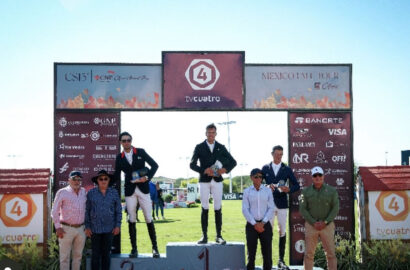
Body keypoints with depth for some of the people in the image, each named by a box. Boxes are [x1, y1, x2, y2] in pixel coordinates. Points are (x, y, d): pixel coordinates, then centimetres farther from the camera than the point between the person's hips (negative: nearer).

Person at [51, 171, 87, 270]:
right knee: (65, 256, 0)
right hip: (66, 229, -4)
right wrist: (58, 227, -10)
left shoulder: (84, 192, 10)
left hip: (81, 229, 4)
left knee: (78, 256, 11)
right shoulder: (62, 192, -3)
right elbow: (54, 211, -3)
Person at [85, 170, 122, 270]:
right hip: (95, 229, -1)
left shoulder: (114, 192, 1)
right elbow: (87, 211, 1)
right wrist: (87, 227, -3)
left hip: (109, 228, 1)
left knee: (106, 253, 8)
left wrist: (118, 225, -1)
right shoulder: (91, 193, -1)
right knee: (95, 254, 3)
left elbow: (118, 210, 4)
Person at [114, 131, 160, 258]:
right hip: (129, 190, 1)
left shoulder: (140, 152, 3)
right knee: (131, 220, 2)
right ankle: (134, 249, 10)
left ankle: (155, 247, 7)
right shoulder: (119, 158, 7)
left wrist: (147, 177, -8)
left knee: (149, 219, -1)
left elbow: (154, 165, 5)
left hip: (143, 189, -1)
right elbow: (117, 176, 11)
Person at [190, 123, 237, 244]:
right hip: (204, 181, -1)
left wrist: (225, 169, -11)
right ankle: (204, 236, 3)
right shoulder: (199, 147, 3)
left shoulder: (221, 147, 8)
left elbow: (233, 162, 9)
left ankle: (219, 236, 5)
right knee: (204, 208, 0)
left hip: (217, 181, 1)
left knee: (218, 208, 1)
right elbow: (192, 164, -2)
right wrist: (204, 170, -18)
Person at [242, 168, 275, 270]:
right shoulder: (247, 192, 3)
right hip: (251, 225, -1)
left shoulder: (267, 190, 5)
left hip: (265, 224, 1)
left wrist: (263, 223, -8)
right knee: (251, 252, 3)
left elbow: (271, 208, 2)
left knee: (267, 252, 2)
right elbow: (245, 210, -1)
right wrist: (254, 224, -9)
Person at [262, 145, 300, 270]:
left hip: (282, 204, 0)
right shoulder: (265, 168, 8)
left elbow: (296, 185, 6)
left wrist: (289, 189, -15)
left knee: (282, 231, 3)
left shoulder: (287, 169, 7)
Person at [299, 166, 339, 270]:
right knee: (309, 253, 2)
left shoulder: (332, 190, 3)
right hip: (311, 225, 0)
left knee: (331, 253, 0)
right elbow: (302, 209, -1)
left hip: (327, 225, 0)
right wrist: (314, 223, -11)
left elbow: (335, 208, -1)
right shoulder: (306, 191, 4)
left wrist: (325, 222, -12)